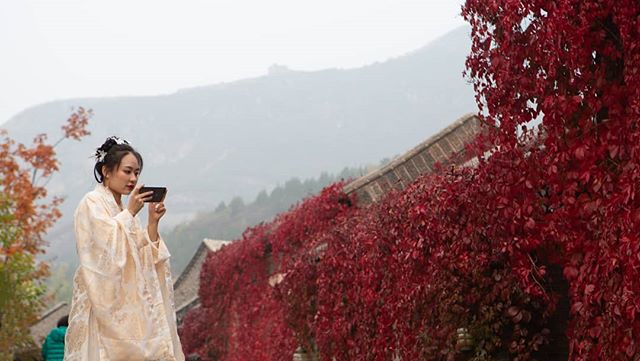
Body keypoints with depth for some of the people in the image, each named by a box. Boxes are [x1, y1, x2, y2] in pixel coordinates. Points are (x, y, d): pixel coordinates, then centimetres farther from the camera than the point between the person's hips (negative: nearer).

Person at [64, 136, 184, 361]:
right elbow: (104, 243, -17)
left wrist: (153, 222, 1)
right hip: (103, 299, -7)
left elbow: (145, 257, 13)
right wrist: (130, 213, -15)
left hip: (127, 302, 7)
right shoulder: (92, 203, -3)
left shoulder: (124, 209, 18)